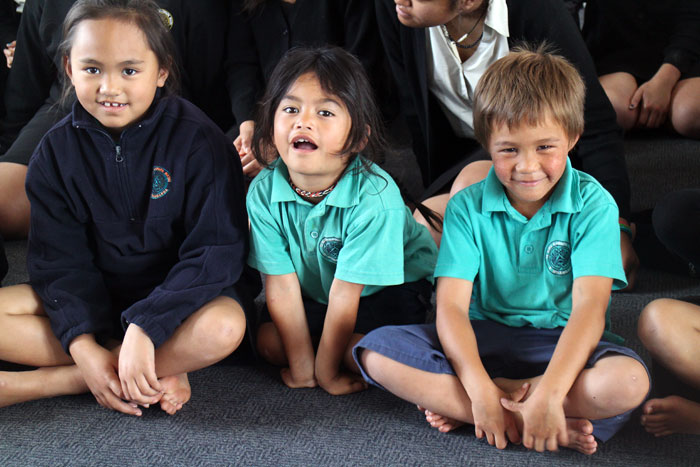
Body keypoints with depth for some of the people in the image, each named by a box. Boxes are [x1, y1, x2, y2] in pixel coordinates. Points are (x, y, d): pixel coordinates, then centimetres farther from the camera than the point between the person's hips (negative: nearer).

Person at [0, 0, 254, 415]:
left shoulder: (199, 141, -14)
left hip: (179, 295, -3)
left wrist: (143, 329, -30)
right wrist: (84, 348, -23)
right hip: (92, 299, 3)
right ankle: (162, 368, -22)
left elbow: (216, 253, -19)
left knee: (223, 328, -37)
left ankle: (49, 382, -23)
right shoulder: (56, 152, -3)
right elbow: (60, 260, -7)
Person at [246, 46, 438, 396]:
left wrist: (326, 370, -20)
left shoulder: (375, 197, -35)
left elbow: (346, 291, -29)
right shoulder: (263, 191, -23)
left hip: (392, 285, -4)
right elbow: (281, 284, -18)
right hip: (314, 288, 4)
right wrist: (301, 365, -17)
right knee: (268, 342, -11)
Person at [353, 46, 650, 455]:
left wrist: (548, 394, -33)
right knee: (376, 351, -22)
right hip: (484, 337, 2)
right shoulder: (468, 207, -3)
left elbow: (589, 306, -19)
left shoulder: (593, 204, -8)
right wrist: (480, 389, -29)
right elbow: (451, 305, -13)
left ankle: (459, 408, -22)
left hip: (563, 343, -1)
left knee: (629, 382, -34)